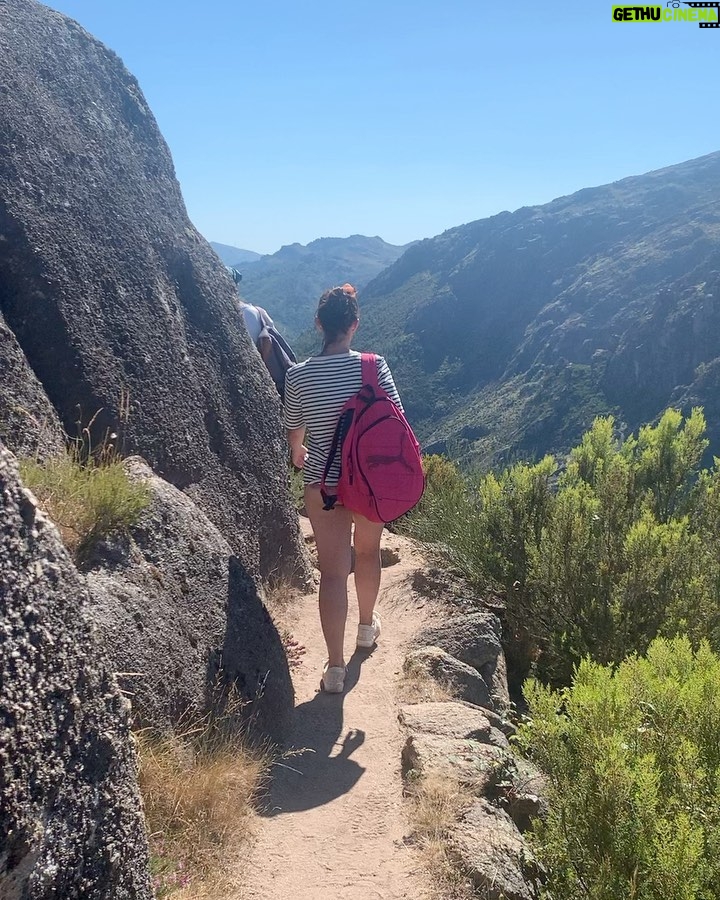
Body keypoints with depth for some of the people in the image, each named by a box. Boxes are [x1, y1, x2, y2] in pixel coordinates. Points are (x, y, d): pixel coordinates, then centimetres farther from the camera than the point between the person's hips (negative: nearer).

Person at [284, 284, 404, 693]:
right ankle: (367, 626, 47)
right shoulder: (374, 367, -11)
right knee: (368, 552, 24)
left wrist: (299, 455, 29)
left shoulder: (298, 375, -8)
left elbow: (294, 432, 6)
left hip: (324, 483, -1)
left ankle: (335, 668, 7)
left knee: (333, 571, 4)